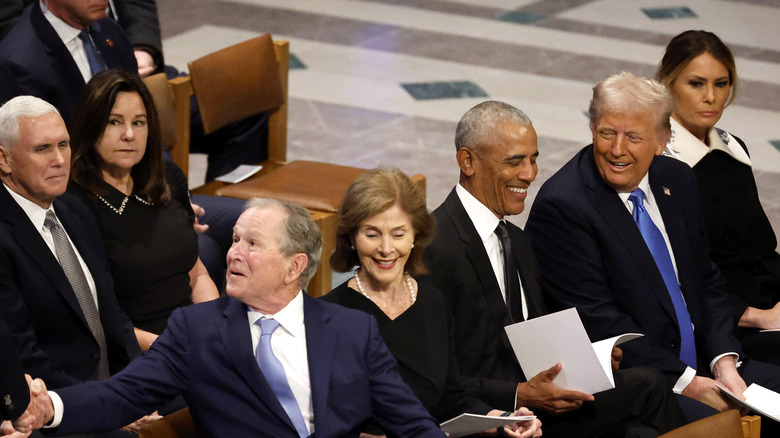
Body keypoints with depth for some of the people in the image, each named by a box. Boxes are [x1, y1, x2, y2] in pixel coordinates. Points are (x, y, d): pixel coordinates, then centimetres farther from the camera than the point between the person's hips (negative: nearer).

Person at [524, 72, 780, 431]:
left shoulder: (678, 180, 10)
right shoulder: (560, 206, -13)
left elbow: (706, 284, 14)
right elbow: (597, 319, -16)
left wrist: (723, 361, -4)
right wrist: (686, 383, -18)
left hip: (702, 367, 7)